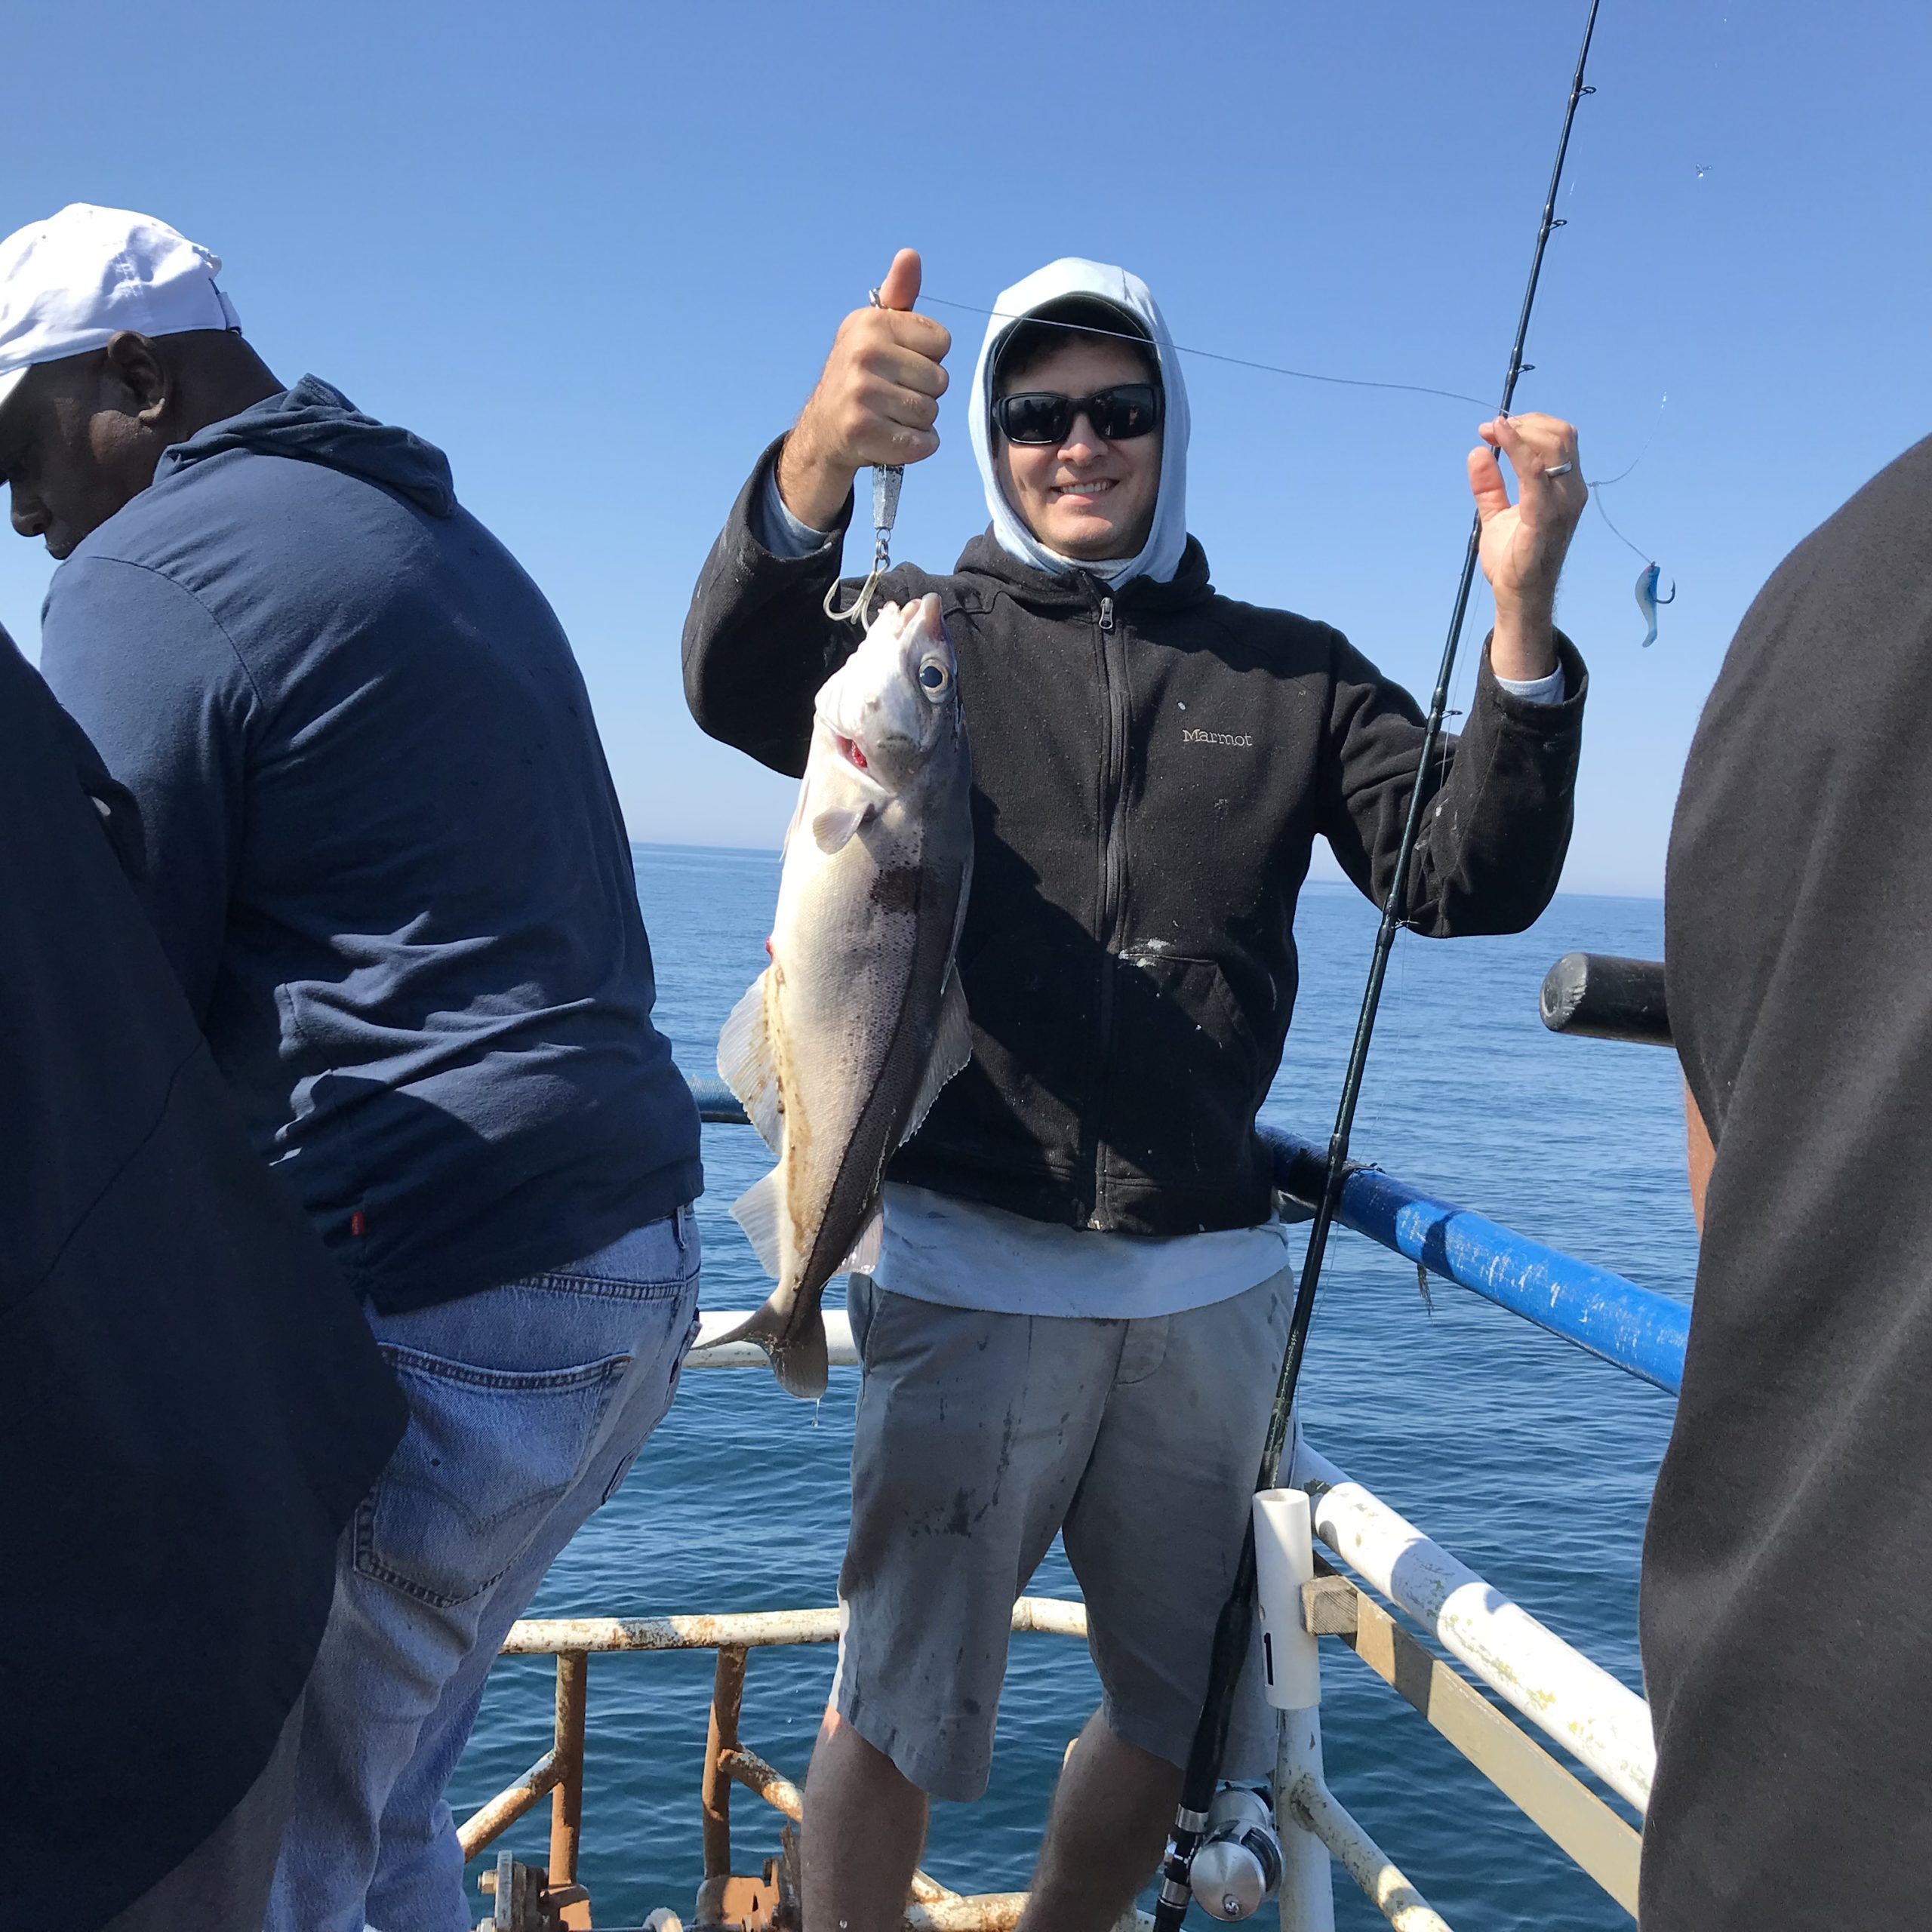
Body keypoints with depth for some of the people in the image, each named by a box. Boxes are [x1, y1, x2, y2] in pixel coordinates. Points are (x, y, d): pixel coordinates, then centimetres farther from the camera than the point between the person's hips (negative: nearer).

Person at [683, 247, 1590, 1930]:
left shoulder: (1291, 671, 11)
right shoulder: (931, 630, 4)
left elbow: (1473, 882, -1)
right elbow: (738, 686, -18)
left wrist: (1522, 621, -16)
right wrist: (814, 470, -38)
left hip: (1211, 1277, 4)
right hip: (972, 1269, -3)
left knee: (1187, 1715, 18)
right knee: (899, 1711, 6)